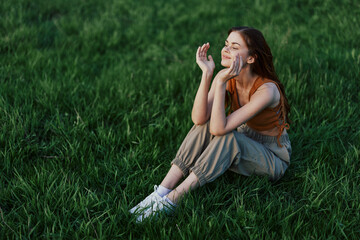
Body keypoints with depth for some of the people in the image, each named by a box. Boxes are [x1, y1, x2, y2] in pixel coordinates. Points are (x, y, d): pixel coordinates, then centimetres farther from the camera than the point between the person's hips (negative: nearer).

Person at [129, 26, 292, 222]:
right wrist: (207, 74, -31)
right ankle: (162, 191, -23)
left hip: (274, 157, -5)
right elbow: (198, 118, -24)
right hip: (241, 143, 6)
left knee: (226, 137, -33)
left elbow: (219, 128, -35)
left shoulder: (267, 89, -29)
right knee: (204, 125, -21)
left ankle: (171, 199, -30)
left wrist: (221, 83, -42)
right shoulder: (226, 76, -11)